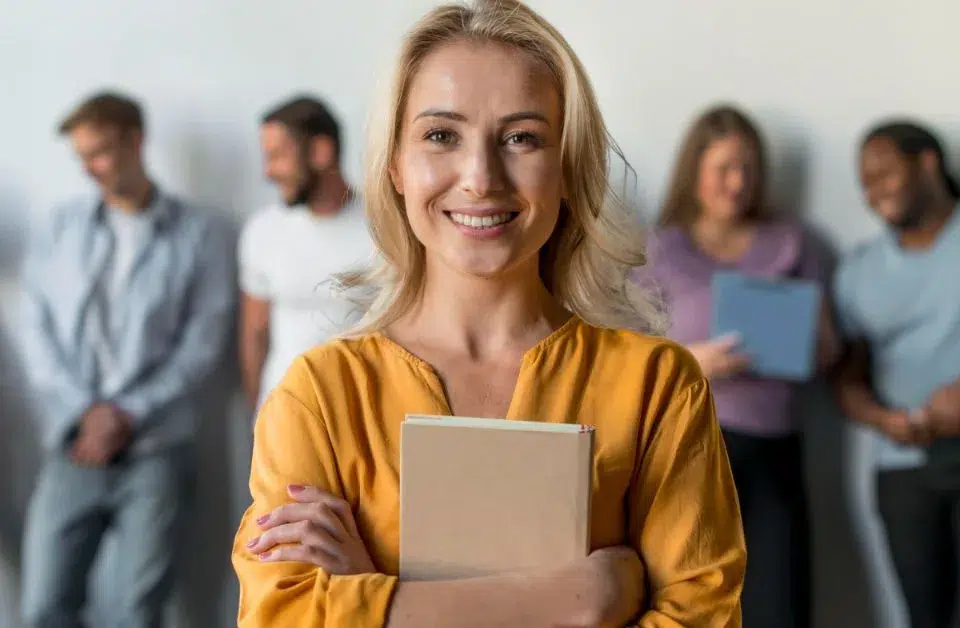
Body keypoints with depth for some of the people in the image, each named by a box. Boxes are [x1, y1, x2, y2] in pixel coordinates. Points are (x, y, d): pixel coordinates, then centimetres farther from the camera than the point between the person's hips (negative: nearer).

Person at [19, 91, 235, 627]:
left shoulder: (200, 235, 2)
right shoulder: (62, 227, 10)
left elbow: (204, 341, -4)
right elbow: (38, 328, 4)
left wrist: (129, 415, -12)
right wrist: (82, 413, -9)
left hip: (157, 449, -2)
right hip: (73, 447, 3)